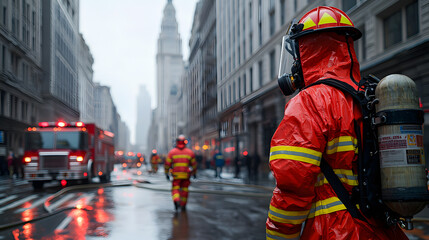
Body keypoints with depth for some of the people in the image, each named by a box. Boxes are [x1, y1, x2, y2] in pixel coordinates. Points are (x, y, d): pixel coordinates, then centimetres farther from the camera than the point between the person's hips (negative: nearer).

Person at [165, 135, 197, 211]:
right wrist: (194, 173, 20)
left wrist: (166, 173, 9)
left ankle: (176, 200, -23)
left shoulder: (172, 152, -1)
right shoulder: (190, 152, 1)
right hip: (186, 175, 1)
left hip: (176, 175, -1)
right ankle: (183, 205, 19)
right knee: (184, 190, 14)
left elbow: (167, 164, -1)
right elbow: (194, 164, 7)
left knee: (175, 189, 6)